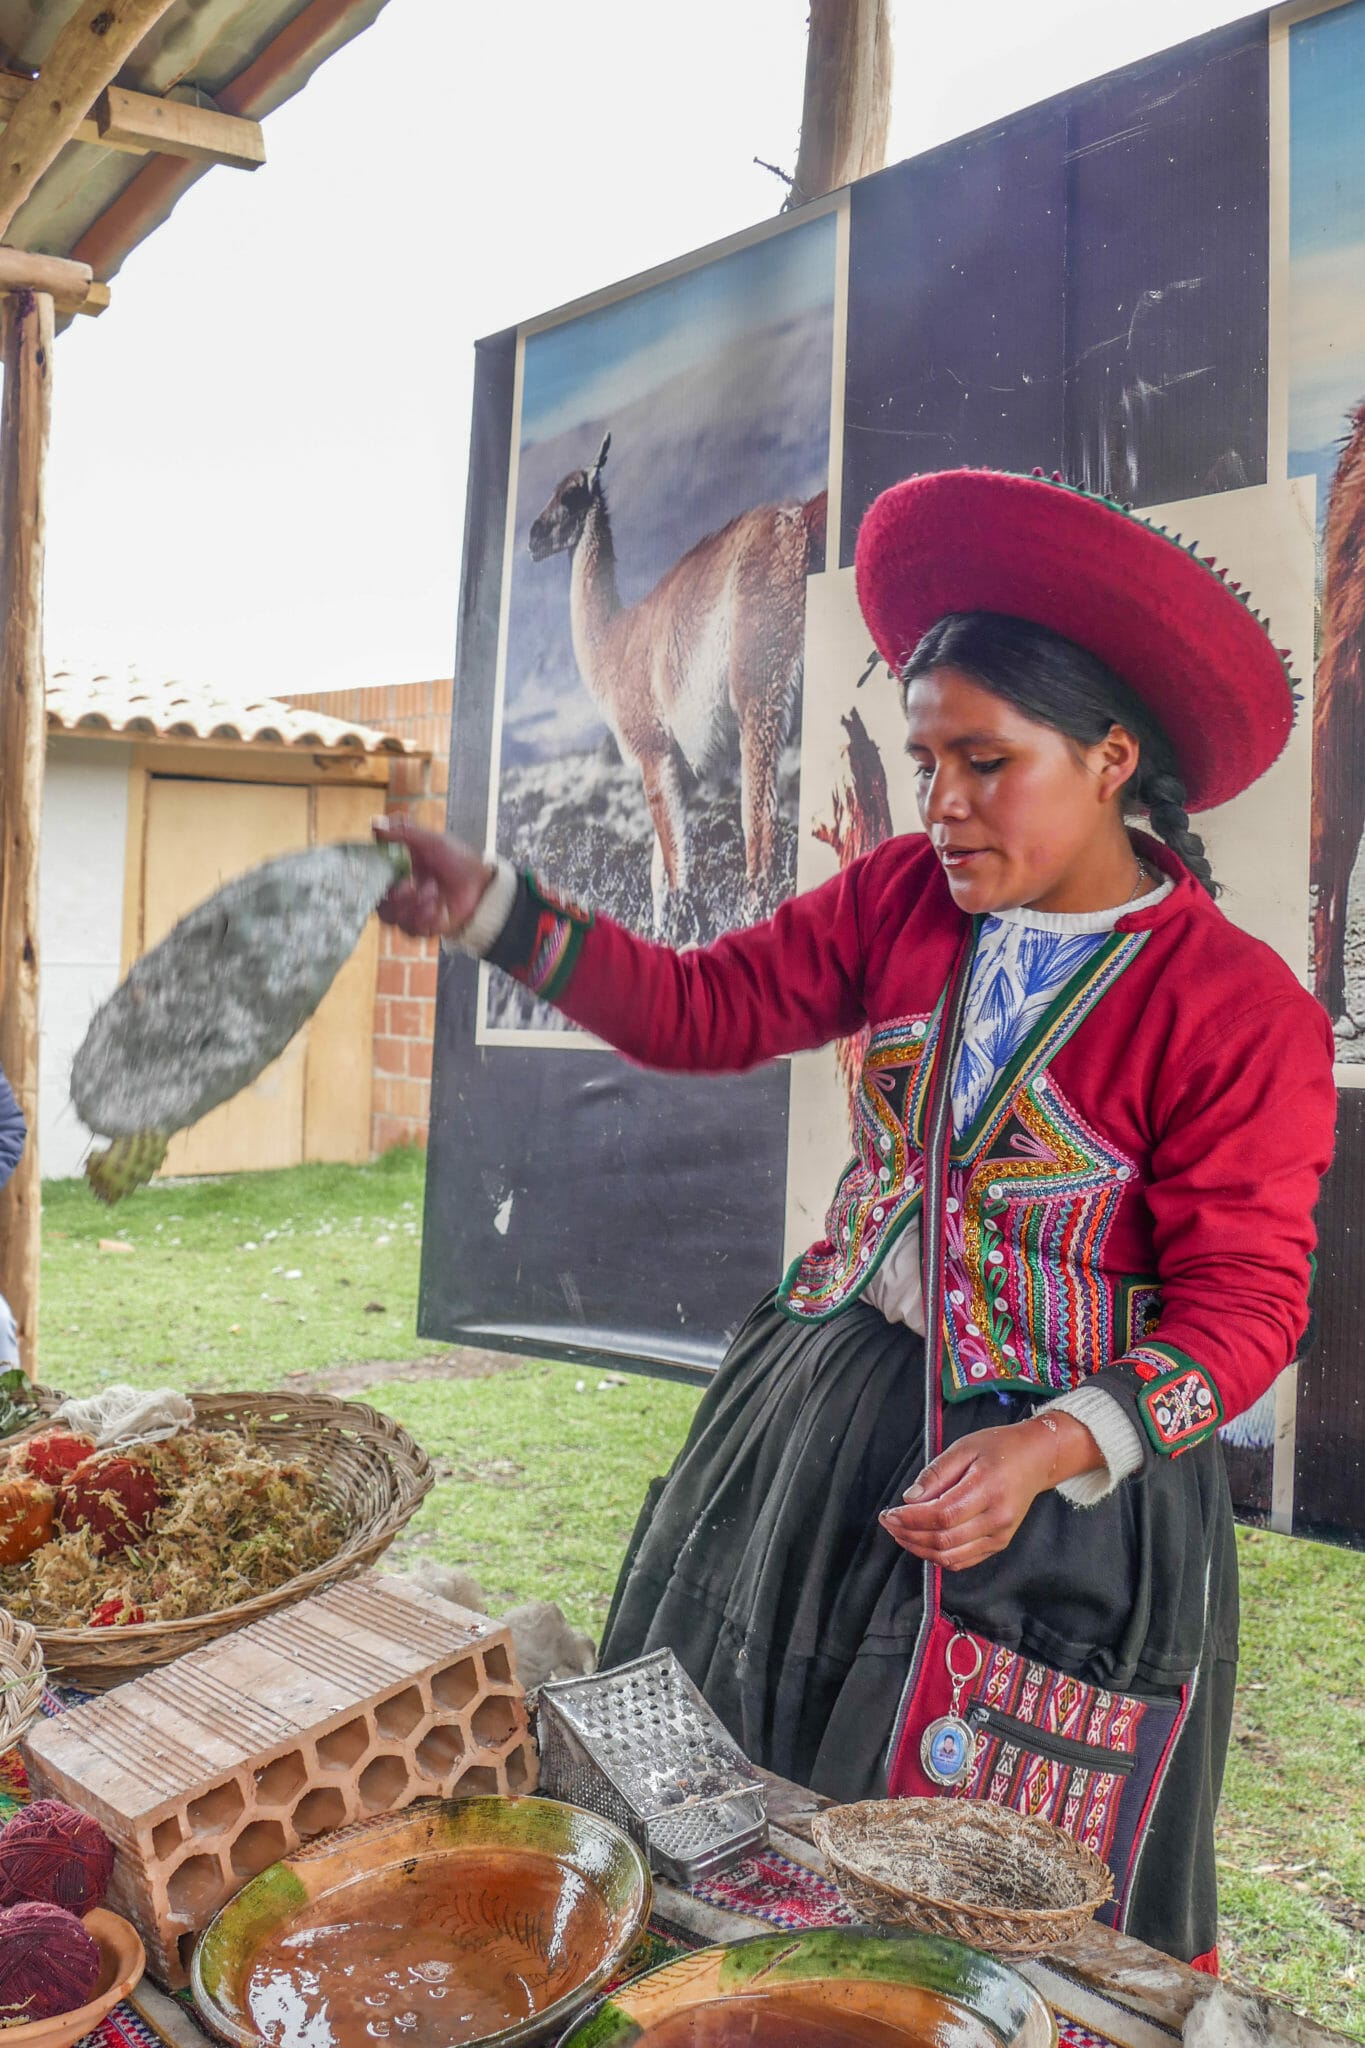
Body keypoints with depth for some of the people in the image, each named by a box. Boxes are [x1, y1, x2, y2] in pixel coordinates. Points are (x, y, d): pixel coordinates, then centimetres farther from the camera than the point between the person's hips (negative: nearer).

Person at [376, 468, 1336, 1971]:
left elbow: (1243, 1298, -14)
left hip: (1069, 1470, -5)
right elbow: (706, 1008, -1)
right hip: (822, 1406, 5)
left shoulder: (1239, 1006, -17)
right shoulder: (904, 900, -2)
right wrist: (485, 907, -11)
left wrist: (1058, 1448, -28)